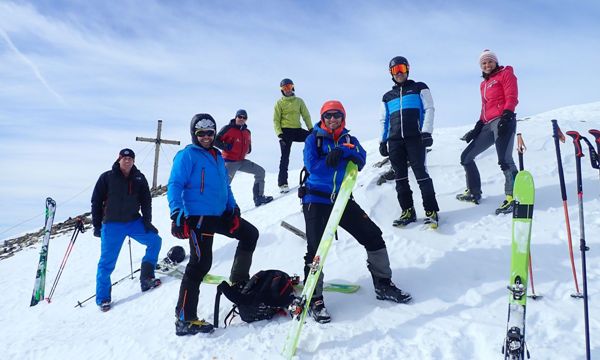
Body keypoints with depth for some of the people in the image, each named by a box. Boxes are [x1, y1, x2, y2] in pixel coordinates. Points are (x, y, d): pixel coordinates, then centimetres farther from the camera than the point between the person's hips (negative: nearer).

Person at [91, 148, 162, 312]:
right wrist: (97, 225, -3)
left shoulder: (139, 178, 2)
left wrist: (147, 222, -1)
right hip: (112, 225, -3)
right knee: (107, 261, -2)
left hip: (134, 222, 4)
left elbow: (146, 201, 6)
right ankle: (102, 299, 12)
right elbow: (96, 202, -2)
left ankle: (146, 279, 12)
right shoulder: (107, 177, -5)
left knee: (155, 241, -1)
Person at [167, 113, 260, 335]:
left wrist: (233, 209, 16)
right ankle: (185, 321, -3)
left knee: (250, 234, 12)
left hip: (220, 215, 8)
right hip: (198, 217, -8)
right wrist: (177, 215, -22)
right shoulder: (187, 155, -4)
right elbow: (175, 186, -11)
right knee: (200, 264, -11)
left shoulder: (217, 156, 20)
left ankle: (239, 279, 23)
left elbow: (225, 186, 26)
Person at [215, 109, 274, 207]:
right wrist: (226, 147, -22)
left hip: (241, 161, 7)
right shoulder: (228, 129, -8)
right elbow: (215, 141, -11)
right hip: (230, 162, -7)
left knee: (260, 171, 3)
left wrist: (248, 149, 1)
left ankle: (258, 197, 8)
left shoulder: (247, 132, 12)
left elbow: (248, 147, 23)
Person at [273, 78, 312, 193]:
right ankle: (282, 183, -6)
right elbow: (276, 120, 0)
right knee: (285, 156, -8)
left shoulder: (299, 101, 13)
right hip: (285, 131, -3)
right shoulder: (279, 103, 6)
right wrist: (279, 133, -14)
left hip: (297, 130, 3)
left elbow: (306, 115, 9)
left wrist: (311, 128, -5)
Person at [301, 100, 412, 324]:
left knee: (373, 236, 1)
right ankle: (314, 299, 1)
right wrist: (339, 157, -18)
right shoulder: (314, 139, 1)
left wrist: (342, 151, -24)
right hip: (316, 200, -4)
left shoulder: (349, 140, 11)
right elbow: (312, 166, -14)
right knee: (315, 249, -12)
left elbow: (360, 161, -8)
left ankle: (383, 284, 17)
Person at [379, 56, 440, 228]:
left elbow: (429, 109, 3)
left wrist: (426, 132, -10)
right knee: (400, 177, 1)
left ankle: (431, 211, -5)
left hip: (415, 138, -4)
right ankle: (407, 211, 7)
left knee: (421, 173, -11)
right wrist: (383, 141, 13)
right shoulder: (387, 97, 23)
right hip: (394, 141, 4)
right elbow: (383, 121, 24)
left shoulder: (419, 88, 13)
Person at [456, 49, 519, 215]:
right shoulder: (484, 84, 28)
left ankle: (512, 197, -26)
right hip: (488, 125, 8)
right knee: (466, 157, 7)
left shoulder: (505, 74, 8)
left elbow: (511, 97, -5)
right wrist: (477, 127, 16)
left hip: (503, 122, -8)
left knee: (504, 159, -26)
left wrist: (506, 116, -20)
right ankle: (474, 193, 18)